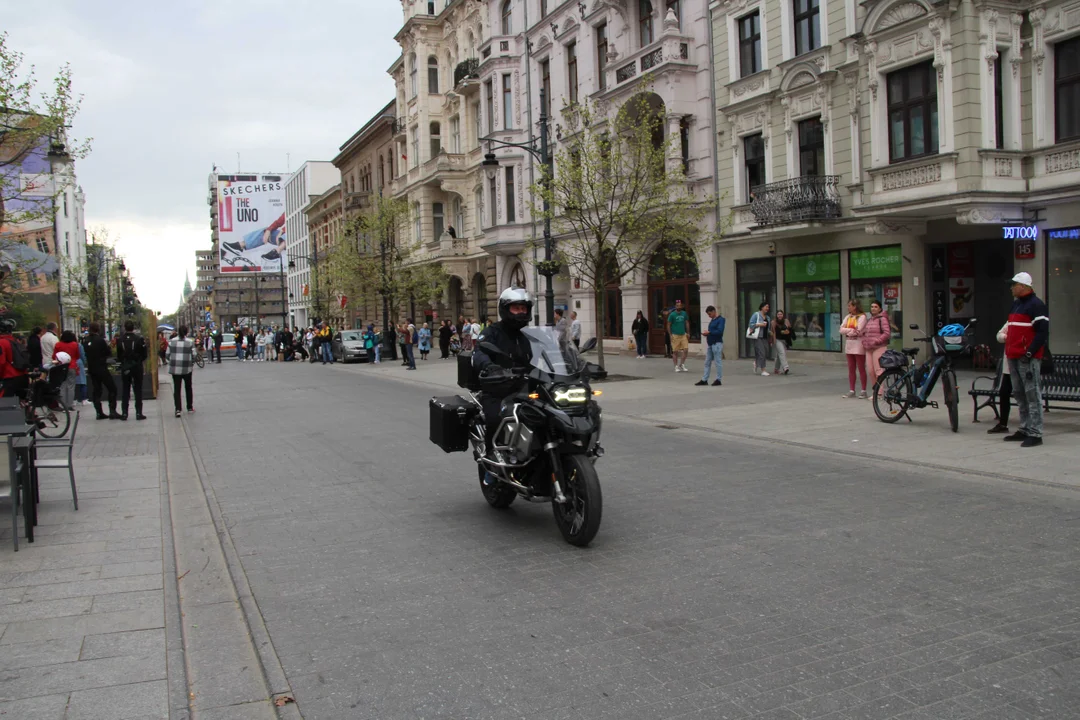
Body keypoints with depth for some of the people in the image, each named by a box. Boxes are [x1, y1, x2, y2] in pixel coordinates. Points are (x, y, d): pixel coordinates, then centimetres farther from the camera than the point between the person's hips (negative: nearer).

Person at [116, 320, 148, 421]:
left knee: (125, 390, 10)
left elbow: (118, 355, 2)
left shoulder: (120, 340, -4)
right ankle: (139, 413, 2)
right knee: (138, 390, 4)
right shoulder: (139, 339, -10)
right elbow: (144, 354, -5)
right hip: (137, 366, -2)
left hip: (125, 367, 2)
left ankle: (124, 413, 9)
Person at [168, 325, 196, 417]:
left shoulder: (172, 341, 1)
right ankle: (190, 408, 22)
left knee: (176, 389, 4)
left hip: (175, 368, 1)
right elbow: (194, 355, -6)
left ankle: (178, 409, -4)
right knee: (188, 388, 15)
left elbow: (168, 354, 3)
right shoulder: (190, 342, -6)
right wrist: (192, 363, 12)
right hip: (187, 368, -1)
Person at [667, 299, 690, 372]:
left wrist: (688, 333, 7)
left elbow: (687, 323, 13)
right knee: (675, 352, 0)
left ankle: (682, 365, 11)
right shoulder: (672, 315, -5)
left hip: (683, 335, 3)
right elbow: (668, 325, -2)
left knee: (686, 350, -5)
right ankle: (676, 366, 10)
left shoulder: (684, 314, 5)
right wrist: (670, 335, -8)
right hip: (675, 335, -3)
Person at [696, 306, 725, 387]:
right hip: (710, 344, 9)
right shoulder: (712, 320, 17)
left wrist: (709, 332, -16)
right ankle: (704, 380, 13)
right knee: (707, 362, 9)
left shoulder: (721, 319, -9)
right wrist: (706, 334, 4)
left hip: (717, 344, -9)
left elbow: (719, 331, -19)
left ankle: (718, 380, 3)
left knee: (718, 362, -3)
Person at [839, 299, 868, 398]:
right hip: (849, 345, 7)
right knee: (851, 369, 8)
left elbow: (858, 331, -18)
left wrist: (847, 330, -5)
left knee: (861, 369, 0)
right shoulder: (848, 317, 14)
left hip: (858, 346, -7)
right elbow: (841, 330, 2)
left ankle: (864, 391, 5)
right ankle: (851, 391, 11)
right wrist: (852, 330, -12)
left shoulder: (862, 317, -7)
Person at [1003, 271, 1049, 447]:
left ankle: (1035, 434, -9)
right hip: (1014, 358, 10)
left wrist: (1030, 352, -20)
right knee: (1019, 395, 13)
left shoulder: (1036, 305, -10)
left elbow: (1043, 332, -16)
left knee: (1033, 395, -9)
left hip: (1027, 359, -10)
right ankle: (1025, 430, 21)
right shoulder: (1016, 304, 20)